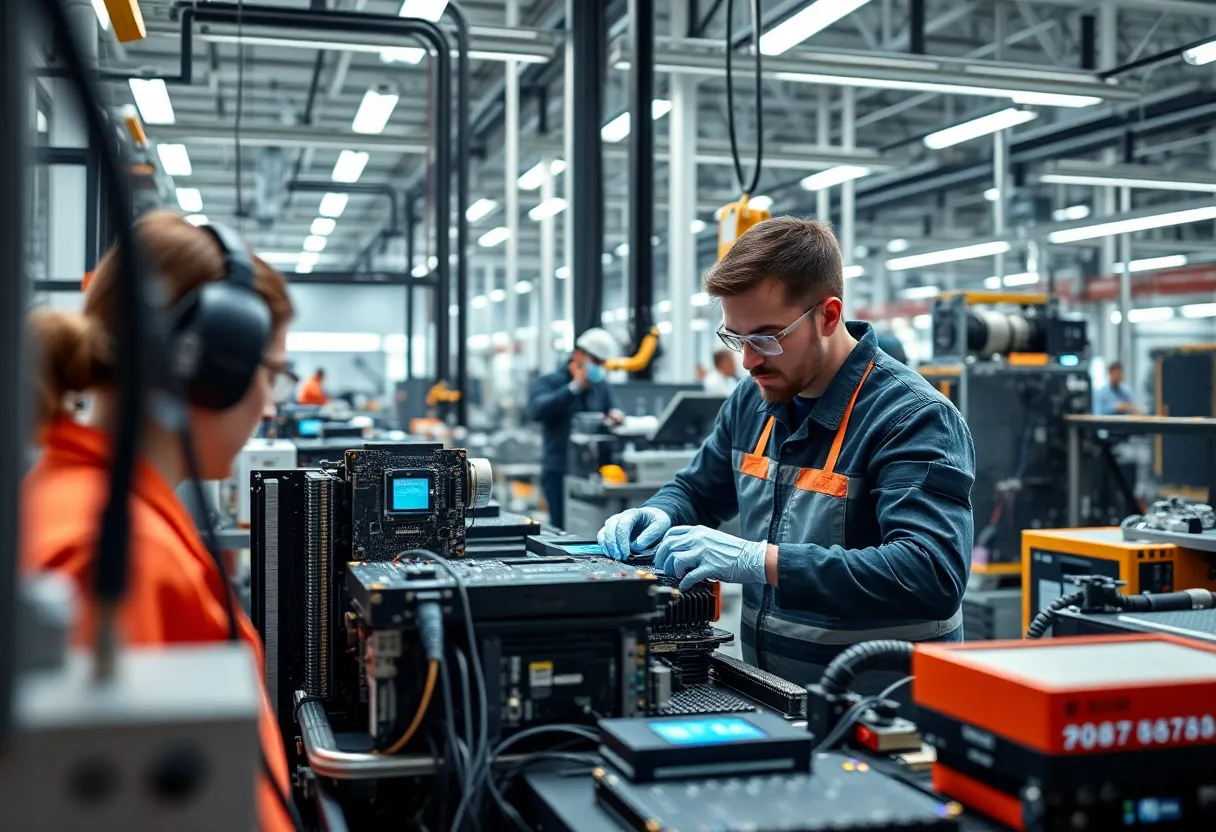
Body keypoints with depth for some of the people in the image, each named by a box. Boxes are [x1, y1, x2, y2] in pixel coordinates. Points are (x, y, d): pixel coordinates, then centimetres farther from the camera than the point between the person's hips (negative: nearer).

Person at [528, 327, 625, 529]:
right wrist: (575, 387, -22)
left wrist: (615, 414, -13)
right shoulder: (548, 382, 0)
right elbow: (536, 411, -19)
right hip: (560, 473, -4)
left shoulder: (601, 385, 17)